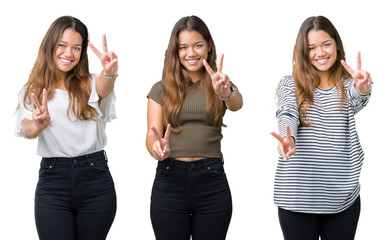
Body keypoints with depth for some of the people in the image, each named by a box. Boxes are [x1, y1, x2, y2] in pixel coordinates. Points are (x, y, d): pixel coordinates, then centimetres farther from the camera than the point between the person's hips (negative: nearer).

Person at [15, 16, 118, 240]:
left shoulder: (90, 84, 5)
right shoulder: (32, 91, 8)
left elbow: (103, 88, -19)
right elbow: (26, 128, -9)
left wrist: (110, 72, -43)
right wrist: (39, 125, -34)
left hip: (95, 179, 0)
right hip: (52, 180, 0)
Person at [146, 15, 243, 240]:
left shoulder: (220, 85, 6)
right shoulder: (161, 89, 7)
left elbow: (237, 104, -17)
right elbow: (152, 135, -1)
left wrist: (226, 93, -40)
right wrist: (158, 148, -25)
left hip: (212, 182, 0)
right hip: (170, 181, 0)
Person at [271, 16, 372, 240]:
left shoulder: (347, 85, 5)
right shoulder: (290, 84, 2)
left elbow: (357, 100, -17)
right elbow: (287, 114, -15)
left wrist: (363, 88, -42)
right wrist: (288, 139, -39)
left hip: (343, 196, 1)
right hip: (297, 194, -1)